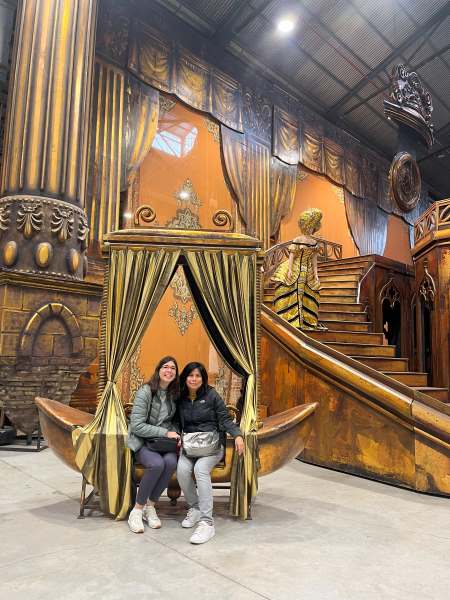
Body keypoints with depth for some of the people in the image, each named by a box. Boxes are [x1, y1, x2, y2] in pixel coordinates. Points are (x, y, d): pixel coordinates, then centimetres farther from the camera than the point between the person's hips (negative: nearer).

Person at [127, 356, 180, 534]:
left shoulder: (174, 395, 6)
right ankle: (137, 510, -12)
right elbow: (137, 426, -16)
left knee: (171, 462, -29)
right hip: (142, 442, -4)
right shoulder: (145, 392, -11)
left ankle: (150, 505, -8)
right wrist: (165, 433, -18)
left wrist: (176, 434, -5)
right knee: (157, 464, -33)